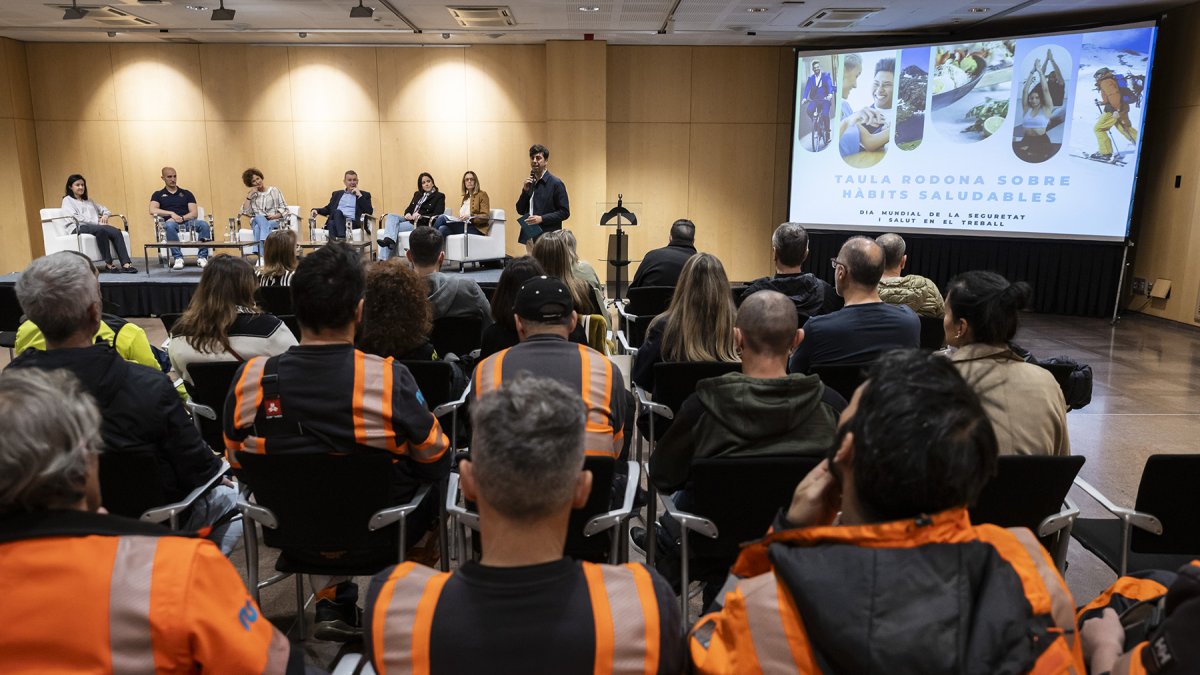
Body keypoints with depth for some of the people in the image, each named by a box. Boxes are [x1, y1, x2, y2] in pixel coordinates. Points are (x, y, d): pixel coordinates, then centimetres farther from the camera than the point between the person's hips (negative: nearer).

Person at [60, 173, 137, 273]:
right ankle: (108, 264, -39)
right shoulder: (67, 200, 12)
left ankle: (126, 264, -43)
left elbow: (103, 209, 34)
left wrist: (105, 215, 6)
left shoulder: (88, 200, 32)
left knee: (116, 232, -29)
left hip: (96, 226, 6)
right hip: (78, 228, -6)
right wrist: (96, 222, -14)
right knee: (101, 230, -40)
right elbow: (76, 217, -5)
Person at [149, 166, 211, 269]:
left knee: (204, 224, -30)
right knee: (170, 225, -39)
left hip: (187, 222, 2)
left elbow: (194, 213, 9)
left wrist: (182, 218, -11)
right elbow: (152, 210, 1)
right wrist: (172, 213, -12)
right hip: (171, 222, -1)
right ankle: (178, 258, -36)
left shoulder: (187, 194, 21)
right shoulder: (158, 195, 18)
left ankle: (202, 257, -32)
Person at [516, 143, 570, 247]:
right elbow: (520, 210, 13)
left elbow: (564, 212, -8)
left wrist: (542, 218, -19)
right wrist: (525, 191, -2)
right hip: (529, 237, 6)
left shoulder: (556, 183, -6)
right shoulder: (529, 183, 13)